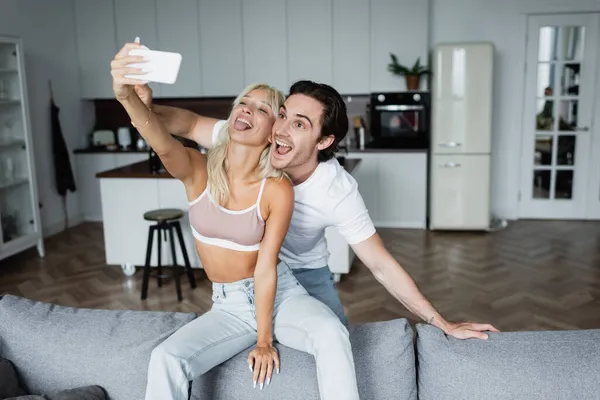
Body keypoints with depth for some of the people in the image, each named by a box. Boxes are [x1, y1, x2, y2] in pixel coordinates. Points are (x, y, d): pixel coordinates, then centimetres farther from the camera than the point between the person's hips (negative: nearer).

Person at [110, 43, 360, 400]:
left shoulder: (278, 189, -18)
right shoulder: (197, 169, -12)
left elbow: (266, 268, -15)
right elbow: (163, 144, -36)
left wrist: (264, 341, -11)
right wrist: (128, 96, -56)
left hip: (280, 294, -2)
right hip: (228, 305, 2)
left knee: (332, 334, -30)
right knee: (166, 359, -22)